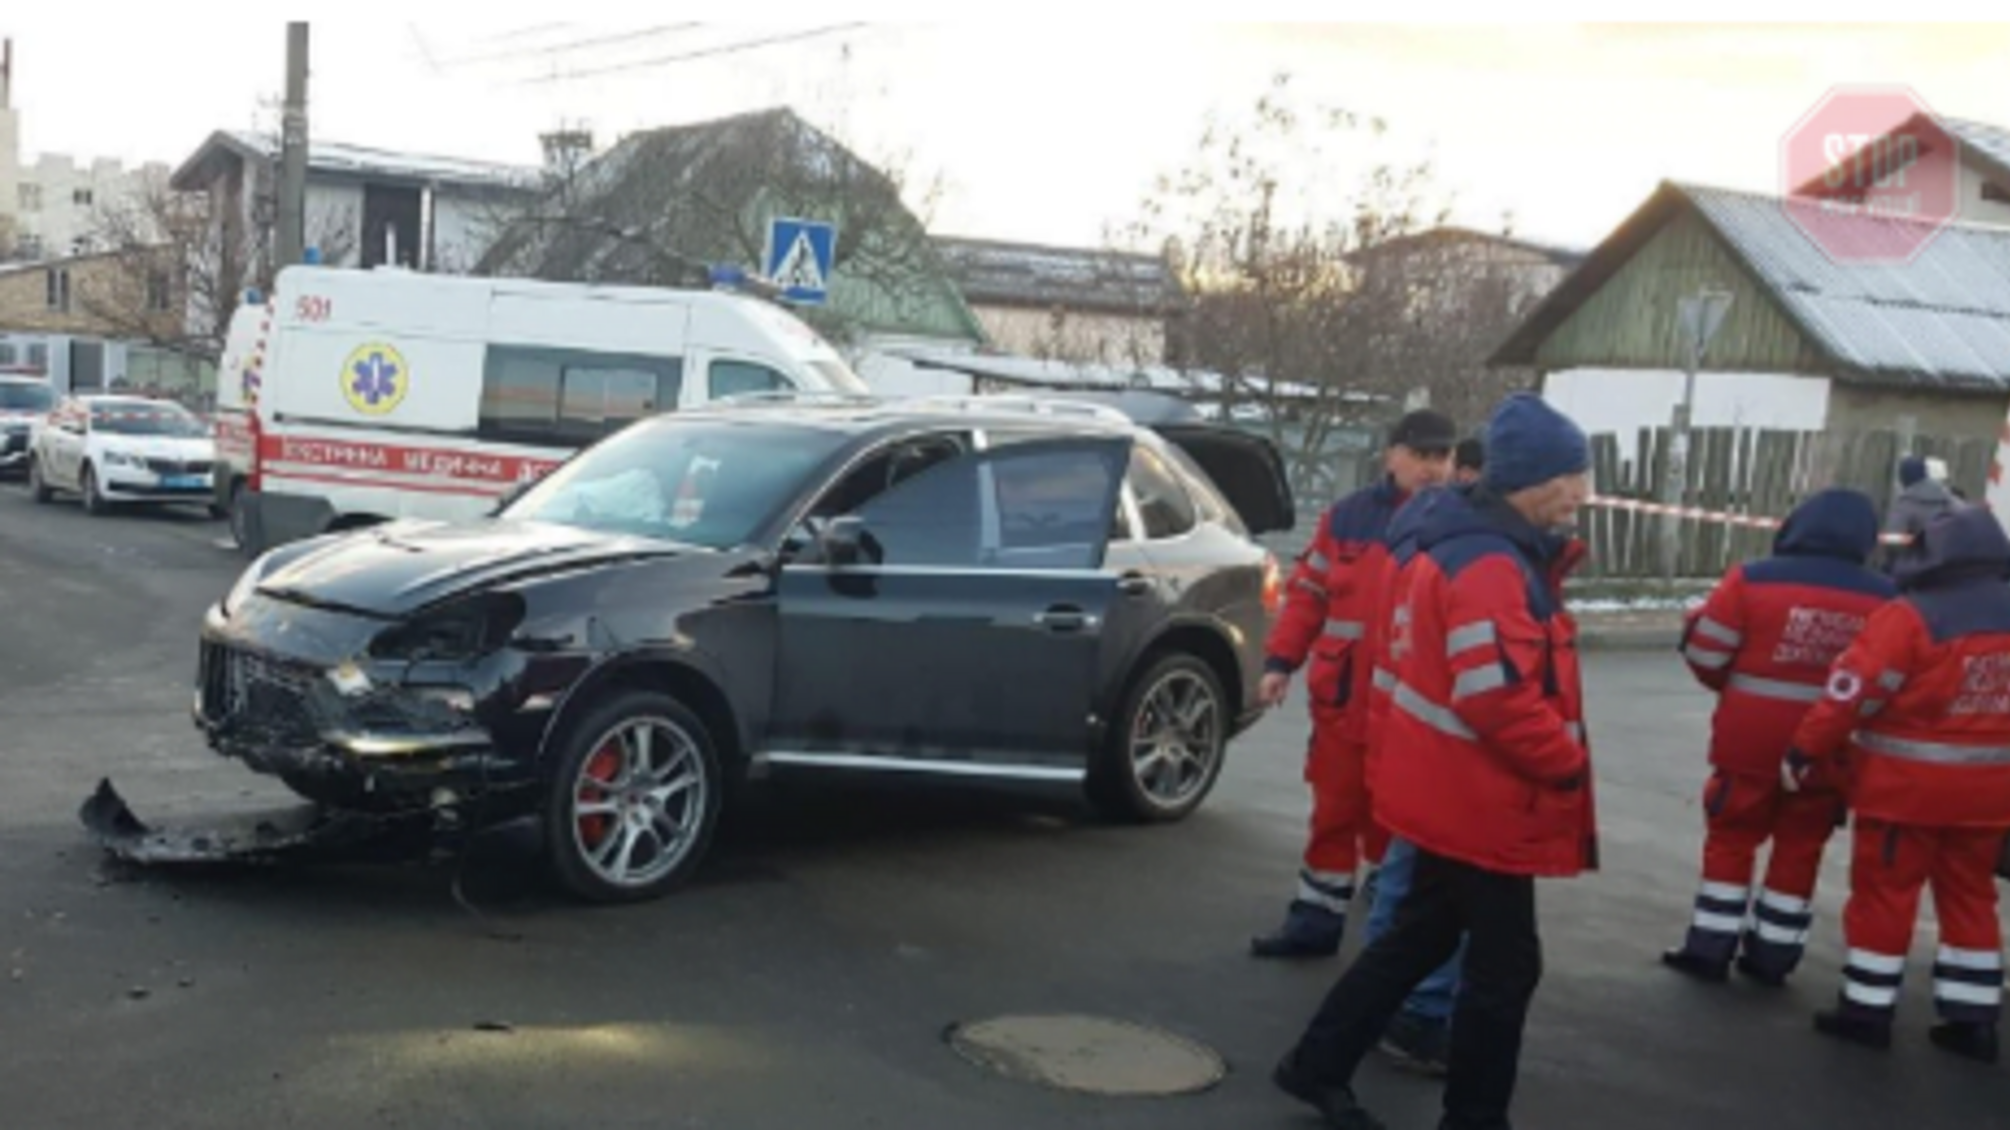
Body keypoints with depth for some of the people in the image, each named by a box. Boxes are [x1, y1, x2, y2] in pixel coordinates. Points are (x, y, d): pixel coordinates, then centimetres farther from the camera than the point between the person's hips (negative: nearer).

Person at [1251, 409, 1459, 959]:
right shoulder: (1350, 516, 5)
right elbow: (1308, 592, 9)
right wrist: (1281, 660, 2)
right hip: (1344, 700, 3)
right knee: (1335, 813, 13)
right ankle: (1316, 921, 24)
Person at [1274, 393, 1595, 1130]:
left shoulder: (1472, 548, 11)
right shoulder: (1491, 568, -23)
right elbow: (1499, 698, -29)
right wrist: (1568, 766, -16)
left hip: (1452, 790, 10)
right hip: (1480, 799, -10)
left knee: (1421, 937, 21)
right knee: (1505, 965, 4)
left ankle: (1319, 1065, 29)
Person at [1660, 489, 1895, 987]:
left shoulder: (1753, 580, -12)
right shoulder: (1885, 599, -5)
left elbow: (1706, 655, -7)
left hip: (1750, 742, -2)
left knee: (1731, 840, 12)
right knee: (1800, 849, 15)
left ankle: (1710, 948, 15)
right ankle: (1772, 954, 21)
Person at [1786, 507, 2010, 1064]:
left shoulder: (1911, 617, -17)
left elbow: (1854, 692, -17)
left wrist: (1806, 753, -7)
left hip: (1907, 785, -6)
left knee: (1883, 892, 6)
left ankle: (1868, 1009, 12)